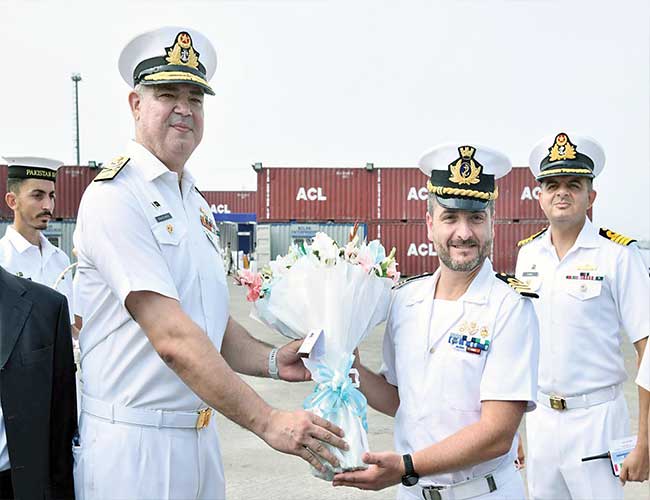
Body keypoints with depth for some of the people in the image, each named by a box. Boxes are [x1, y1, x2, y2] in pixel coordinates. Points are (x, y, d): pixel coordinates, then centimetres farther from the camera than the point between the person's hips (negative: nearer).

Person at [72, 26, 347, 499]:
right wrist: (267, 421, -25)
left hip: (201, 437, 8)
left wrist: (271, 361, -3)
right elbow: (172, 337, -24)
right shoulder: (115, 195, -15)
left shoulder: (197, 204, 12)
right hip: (135, 443, -7)